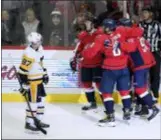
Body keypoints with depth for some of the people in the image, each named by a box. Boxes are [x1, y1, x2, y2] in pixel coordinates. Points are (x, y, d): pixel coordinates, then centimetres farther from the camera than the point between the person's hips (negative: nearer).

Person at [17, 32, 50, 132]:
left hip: (39, 80, 9)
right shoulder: (28, 54, -25)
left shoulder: (40, 49, 2)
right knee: (34, 101, -5)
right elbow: (22, 71, -23)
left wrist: (45, 74, 19)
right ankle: (29, 123, 6)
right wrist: (25, 85, -21)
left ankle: (38, 120, 28)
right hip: (31, 81, -9)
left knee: (41, 99, 15)